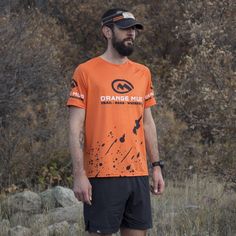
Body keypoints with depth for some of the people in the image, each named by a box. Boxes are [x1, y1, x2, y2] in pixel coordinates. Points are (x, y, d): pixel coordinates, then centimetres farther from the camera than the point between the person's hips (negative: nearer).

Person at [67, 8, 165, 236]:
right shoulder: (86, 72, -3)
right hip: (102, 175, -5)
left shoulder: (142, 73, 13)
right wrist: (79, 174, -12)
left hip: (138, 174, 5)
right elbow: (76, 127, -6)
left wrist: (156, 166, 12)